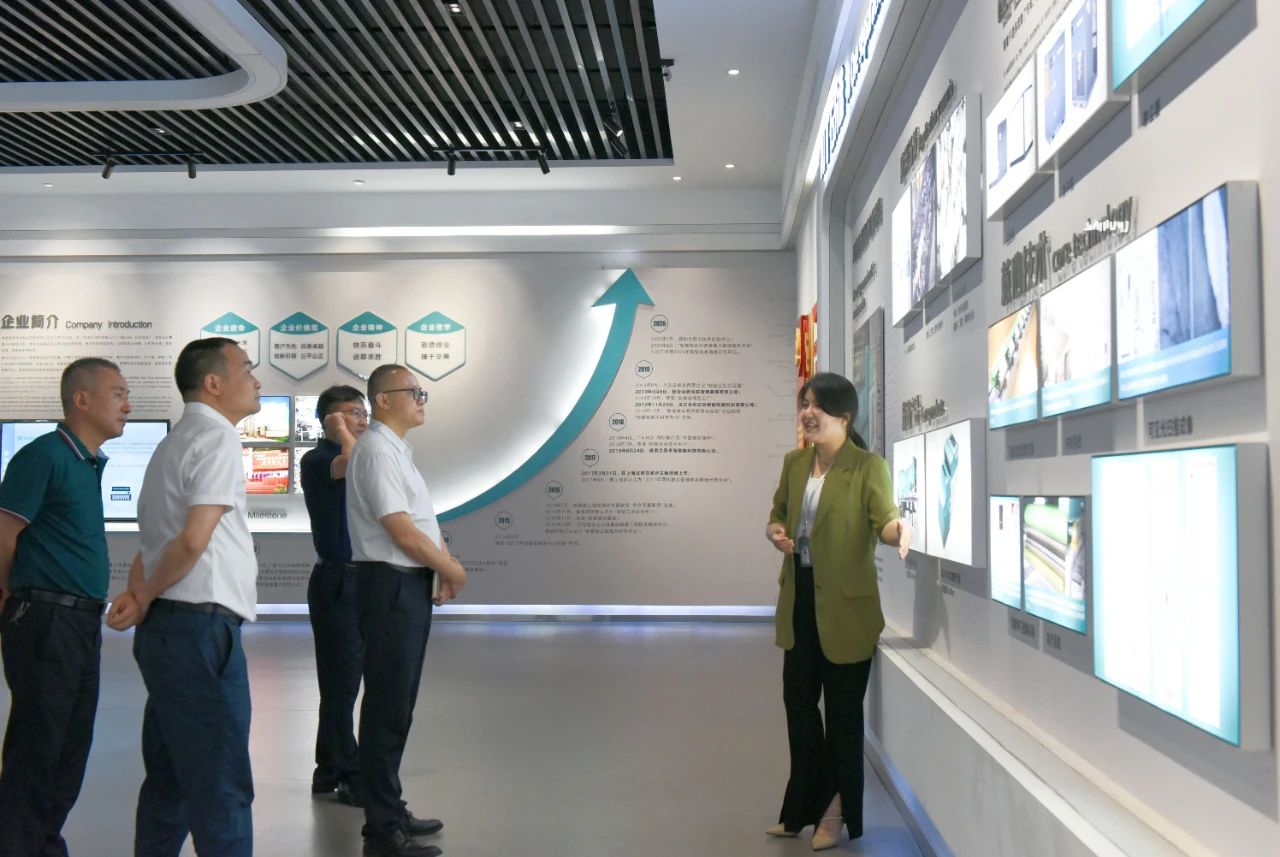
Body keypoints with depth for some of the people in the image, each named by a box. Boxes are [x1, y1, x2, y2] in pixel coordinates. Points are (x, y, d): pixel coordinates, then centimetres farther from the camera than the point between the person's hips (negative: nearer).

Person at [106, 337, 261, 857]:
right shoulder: (217, 438, -11)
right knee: (221, 789, -5)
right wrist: (145, 599, -8)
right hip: (201, 626, -10)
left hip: (167, 629, 10)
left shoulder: (175, 443, 18)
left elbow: (156, 539, 18)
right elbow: (193, 540, -22)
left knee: (168, 778, 17)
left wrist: (139, 593, 2)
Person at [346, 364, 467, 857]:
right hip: (390, 585, -10)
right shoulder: (377, 451, -14)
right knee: (388, 707, -4)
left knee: (399, 705, 17)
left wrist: (445, 566, 2)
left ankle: (391, 810, 29)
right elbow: (401, 531, -19)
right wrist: (453, 570, -8)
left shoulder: (399, 451, 16)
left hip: (411, 583, 10)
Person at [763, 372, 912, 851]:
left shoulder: (868, 466, -12)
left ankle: (836, 812, 24)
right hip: (800, 600, 6)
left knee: (842, 708, 6)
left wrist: (897, 528, -46)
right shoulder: (794, 463, 6)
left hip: (845, 604, -6)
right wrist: (775, 533, -5)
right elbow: (778, 515, 17)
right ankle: (802, 809, 31)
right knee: (797, 698, 14)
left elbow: (883, 519, -23)